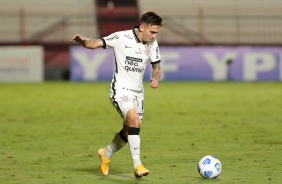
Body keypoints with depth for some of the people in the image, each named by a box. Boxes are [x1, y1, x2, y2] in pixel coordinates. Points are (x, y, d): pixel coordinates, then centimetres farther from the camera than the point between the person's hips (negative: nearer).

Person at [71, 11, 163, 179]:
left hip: (138, 92, 6)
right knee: (135, 121, -27)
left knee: (129, 131, 12)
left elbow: (156, 66, 14)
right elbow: (96, 43, -15)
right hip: (120, 90, -6)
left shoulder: (153, 44, 2)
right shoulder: (121, 38, -14)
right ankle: (137, 166, -25)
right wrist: (83, 41, -36)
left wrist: (156, 78, -8)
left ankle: (106, 154, 40)